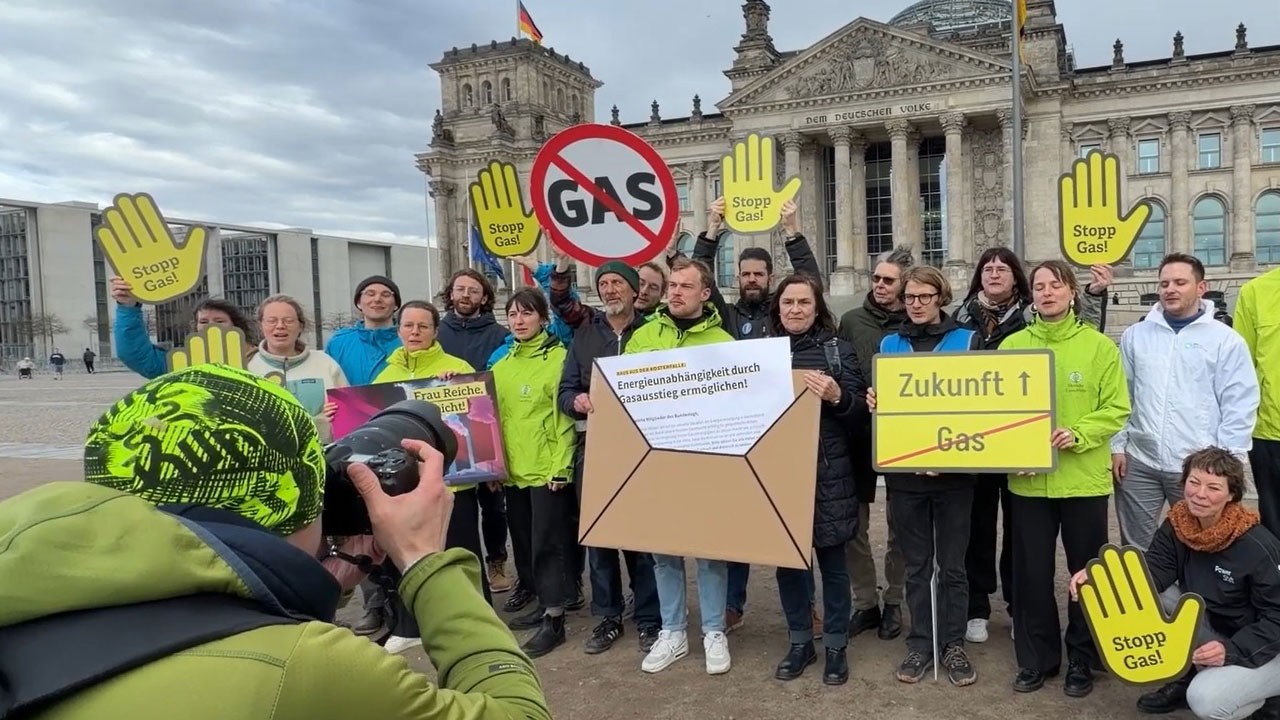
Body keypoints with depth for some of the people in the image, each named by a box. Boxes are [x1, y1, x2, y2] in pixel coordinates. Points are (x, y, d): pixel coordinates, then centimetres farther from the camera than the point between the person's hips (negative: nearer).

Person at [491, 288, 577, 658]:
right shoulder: (502, 366, 12)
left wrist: (561, 467, -16)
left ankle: (553, 619, 7)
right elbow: (494, 417, 17)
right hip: (513, 470, 7)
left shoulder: (558, 358, -8)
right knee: (524, 542, 14)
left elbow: (565, 417, -12)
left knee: (548, 542, -2)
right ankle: (544, 601, 29)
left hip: (548, 468, -7)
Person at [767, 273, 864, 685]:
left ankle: (836, 646, 22)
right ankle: (799, 642, 27)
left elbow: (860, 411, -2)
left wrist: (837, 396, -21)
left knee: (832, 560, 7)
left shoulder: (837, 349, 1)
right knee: (787, 559, 10)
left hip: (827, 471, -2)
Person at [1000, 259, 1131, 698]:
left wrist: (1078, 435, -19)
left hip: (1084, 479, -1)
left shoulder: (1099, 345, -2)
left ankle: (1082, 659, 27)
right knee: (1032, 571, 8)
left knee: (1086, 570, 11)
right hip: (1027, 479, 1)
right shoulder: (1013, 345, 2)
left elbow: (1117, 408, -4)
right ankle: (1036, 658, 24)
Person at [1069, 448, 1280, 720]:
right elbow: (1152, 572, -17)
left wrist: (1231, 650, -33)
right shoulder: (1177, 525, -8)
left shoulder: (1257, 547, -24)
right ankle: (1188, 678, 2)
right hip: (1209, 629, 6)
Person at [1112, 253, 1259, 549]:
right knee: (1135, 550, 9)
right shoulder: (1134, 336, 7)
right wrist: (1118, 446, 3)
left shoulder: (1226, 340, -1)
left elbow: (1239, 407, -2)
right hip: (1139, 463, 2)